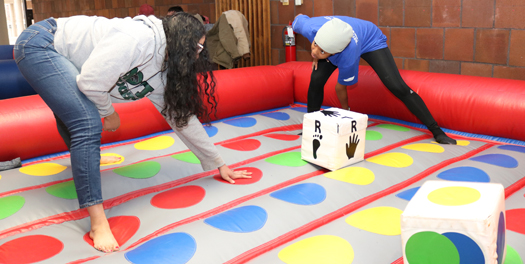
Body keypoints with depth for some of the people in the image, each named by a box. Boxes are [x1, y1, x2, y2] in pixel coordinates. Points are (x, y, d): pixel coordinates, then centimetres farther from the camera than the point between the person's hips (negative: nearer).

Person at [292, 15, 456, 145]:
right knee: (316, 79, -18)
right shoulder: (308, 27, -37)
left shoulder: (347, 56, -45)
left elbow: (341, 87, -24)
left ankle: (436, 130, -7)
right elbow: (300, 17, -8)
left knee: (397, 87, -17)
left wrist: (345, 111, -2)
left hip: (371, 41, -4)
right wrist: (315, 51, -11)